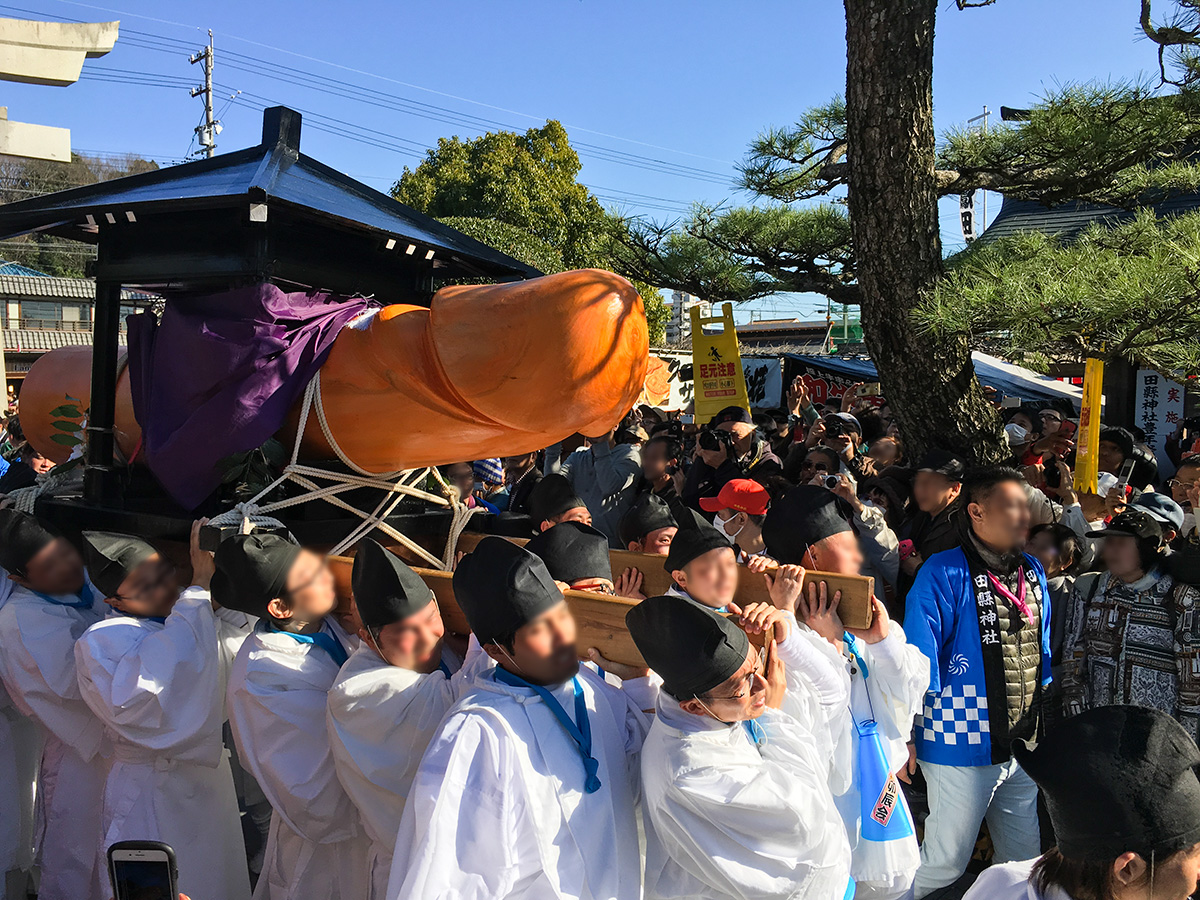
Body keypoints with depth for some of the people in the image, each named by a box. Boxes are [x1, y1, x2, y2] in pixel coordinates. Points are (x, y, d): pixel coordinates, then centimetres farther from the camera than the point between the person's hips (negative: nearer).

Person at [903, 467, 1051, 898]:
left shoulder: (1033, 571, 8)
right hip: (963, 746, -7)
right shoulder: (943, 573, -14)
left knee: (1025, 863, 17)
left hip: (1025, 746, 7)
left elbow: (1043, 652, 18)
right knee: (944, 865, 3)